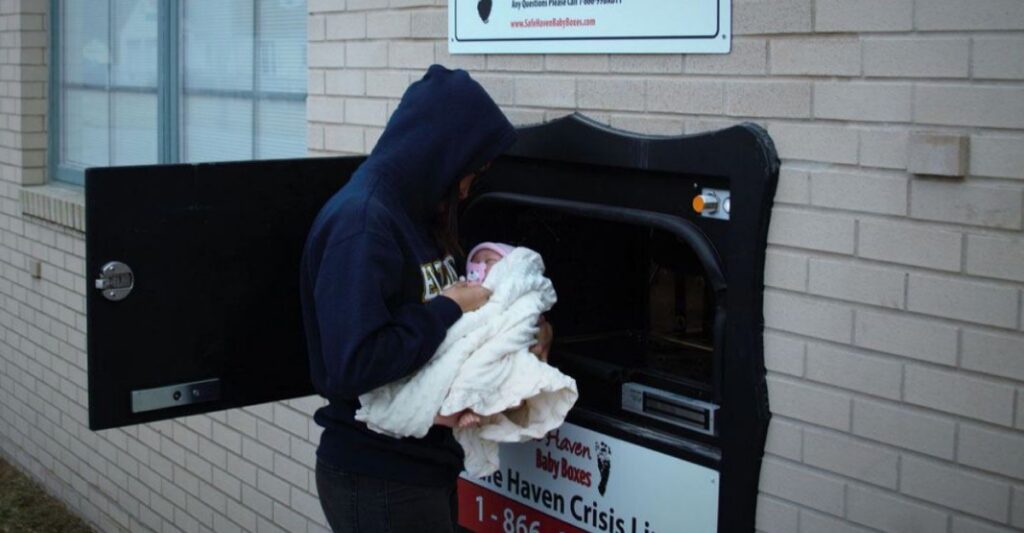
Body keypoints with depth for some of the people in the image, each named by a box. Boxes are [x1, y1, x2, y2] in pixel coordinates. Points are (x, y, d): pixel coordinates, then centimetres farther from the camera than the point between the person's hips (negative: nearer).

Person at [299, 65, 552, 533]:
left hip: (423, 467, 9)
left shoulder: (412, 213, 9)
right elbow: (353, 365, -29)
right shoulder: (361, 222, -21)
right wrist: (450, 310, -19)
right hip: (377, 481, -9)